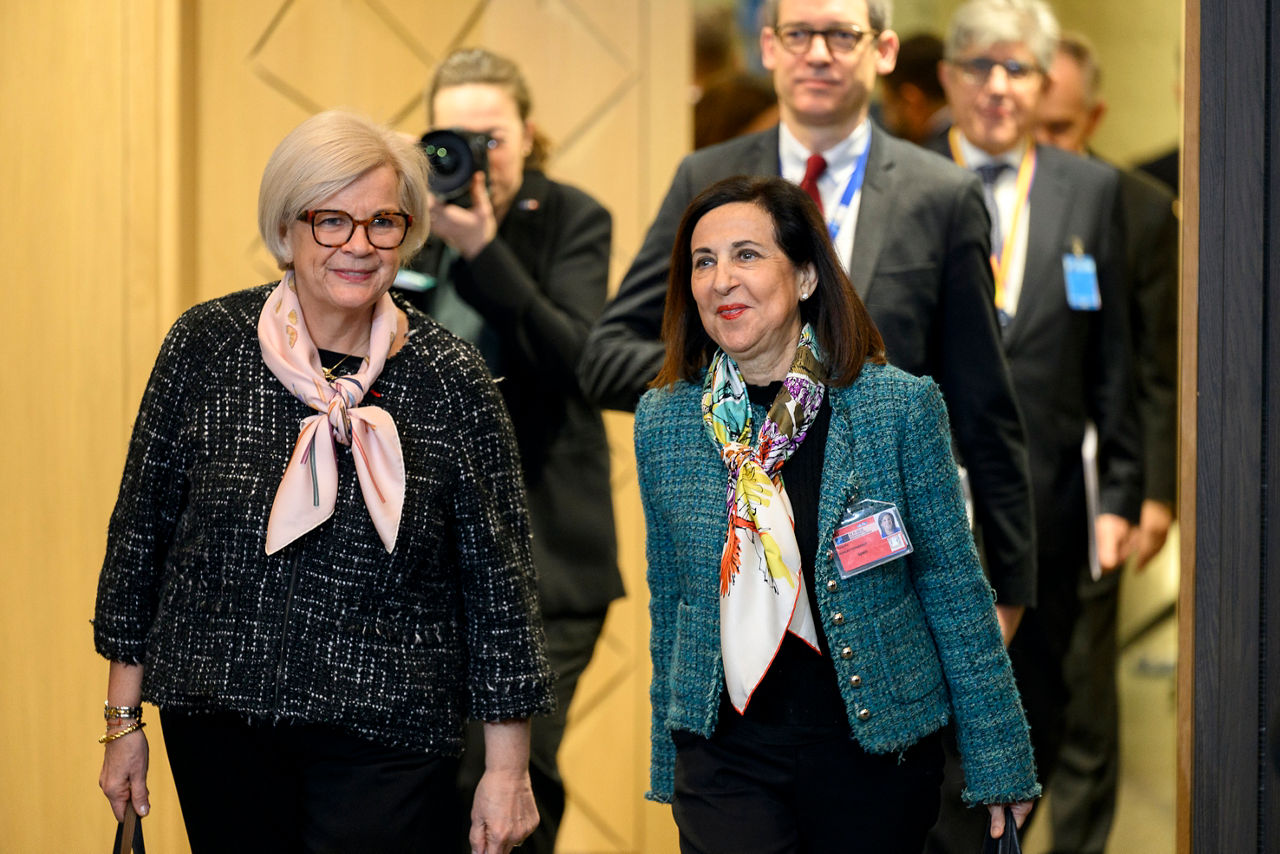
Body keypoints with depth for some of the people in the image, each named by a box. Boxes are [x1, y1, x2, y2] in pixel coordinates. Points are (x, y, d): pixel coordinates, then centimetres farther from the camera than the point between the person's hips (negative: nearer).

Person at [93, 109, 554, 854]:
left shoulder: (452, 381, -5)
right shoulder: (207, 346, -2)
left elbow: (498, 575, -2)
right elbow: (142, 527, 5)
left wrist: (509, 766, -1)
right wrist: (125, 720, 6)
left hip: (385, 738, -2)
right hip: (217, 725, 2)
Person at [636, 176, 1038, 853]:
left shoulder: (901, 405, -6)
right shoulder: (661, 422, 3)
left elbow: (955, 590, -1)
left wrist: (999, 761, 0)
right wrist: (668, 765, 14)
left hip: (879, 744, -1)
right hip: (723, 755, 1)